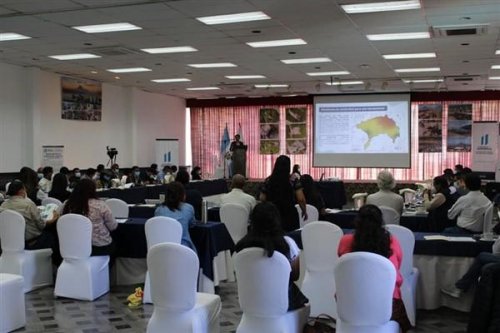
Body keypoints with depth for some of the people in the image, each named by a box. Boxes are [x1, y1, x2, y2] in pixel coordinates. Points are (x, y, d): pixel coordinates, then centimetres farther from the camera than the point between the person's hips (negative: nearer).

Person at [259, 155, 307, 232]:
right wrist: (304, 211, 5)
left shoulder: (269, 180, 1)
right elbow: (301, 199, -10)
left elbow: (262, 199, 3)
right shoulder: (294, 180, -6)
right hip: (290, 215, -2)